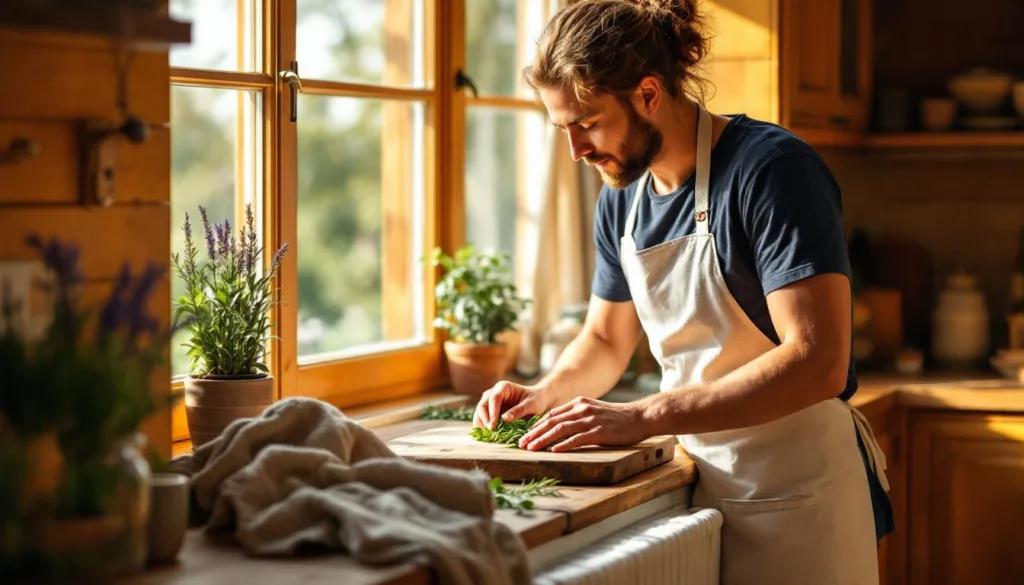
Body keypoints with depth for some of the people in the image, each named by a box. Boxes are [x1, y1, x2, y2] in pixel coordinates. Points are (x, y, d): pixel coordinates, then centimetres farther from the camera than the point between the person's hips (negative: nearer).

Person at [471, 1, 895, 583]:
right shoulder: (621, 197, 5)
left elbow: (816, 362, -28)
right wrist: (543, 395, -3)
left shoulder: (773, 168, -19)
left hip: (795, 494, -7)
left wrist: (643, 416, -30)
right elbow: (606, 340, 18)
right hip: (702, 483, 7)